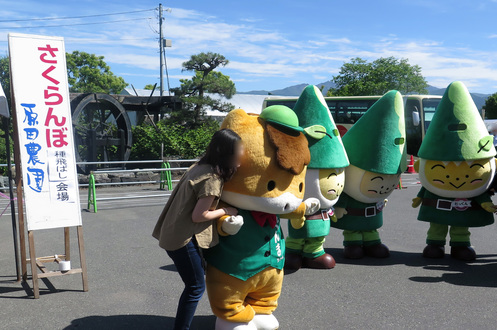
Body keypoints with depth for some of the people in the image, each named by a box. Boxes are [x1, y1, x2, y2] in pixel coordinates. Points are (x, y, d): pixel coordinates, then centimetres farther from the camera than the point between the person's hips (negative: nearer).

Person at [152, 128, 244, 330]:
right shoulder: (213, 179, -19)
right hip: (184, 238, -9)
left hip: (174, 234, 9)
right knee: (196, 287, 4)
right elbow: (198, 215, -19)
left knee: (193, 285, 19)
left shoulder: (199, 167, 6)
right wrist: (225, 211, -7)